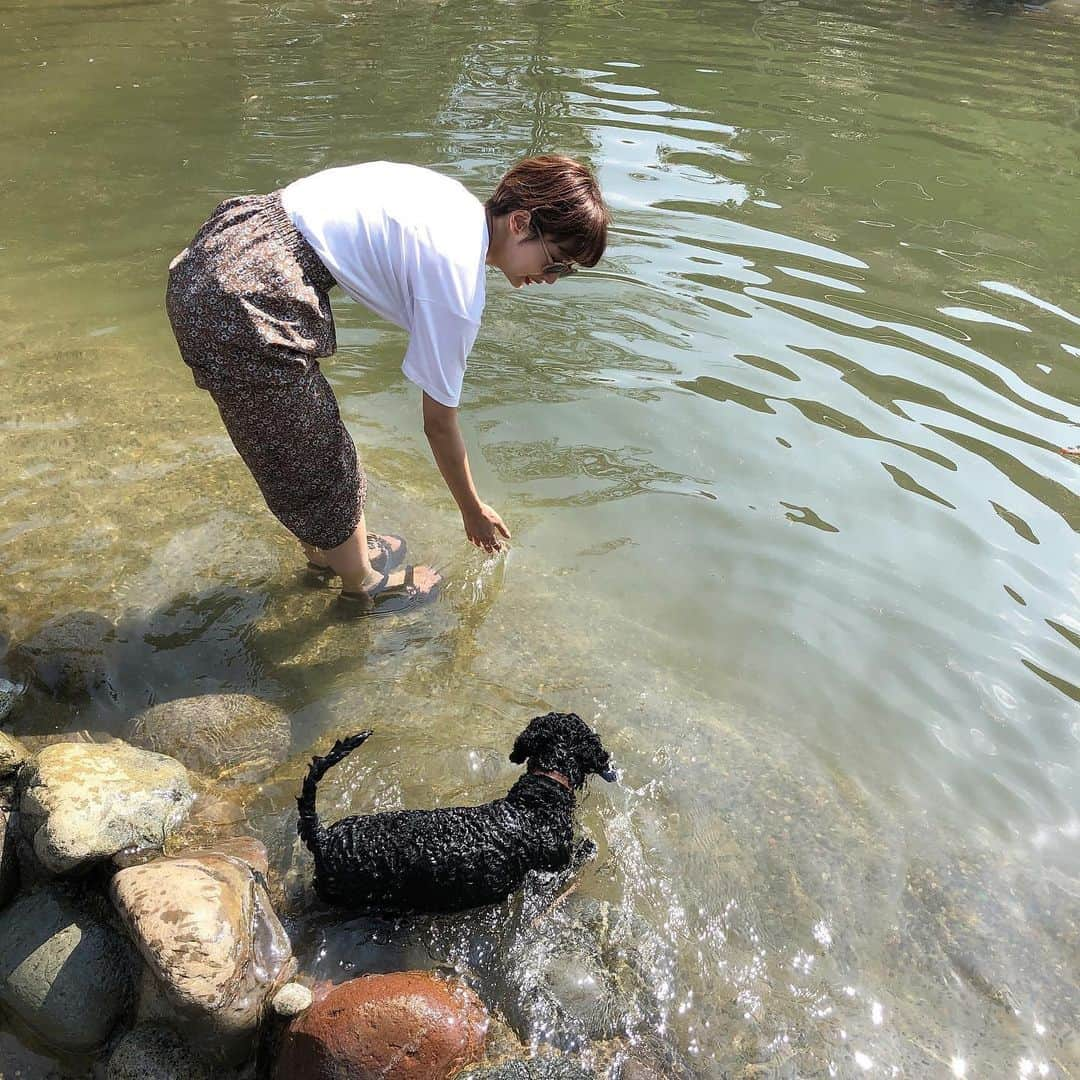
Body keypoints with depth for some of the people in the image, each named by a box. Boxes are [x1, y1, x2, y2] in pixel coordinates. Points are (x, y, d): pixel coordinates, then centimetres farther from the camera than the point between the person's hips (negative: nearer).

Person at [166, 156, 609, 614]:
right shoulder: (458, 282, -15)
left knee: (303, 443, 25)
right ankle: (363, 585, 32)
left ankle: (326, 552, 47)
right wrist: (474, 512, 11)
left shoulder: (458, 202, 9)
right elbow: (439, 424, -5)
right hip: (244, 306, -10)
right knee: (320, 464, 9)